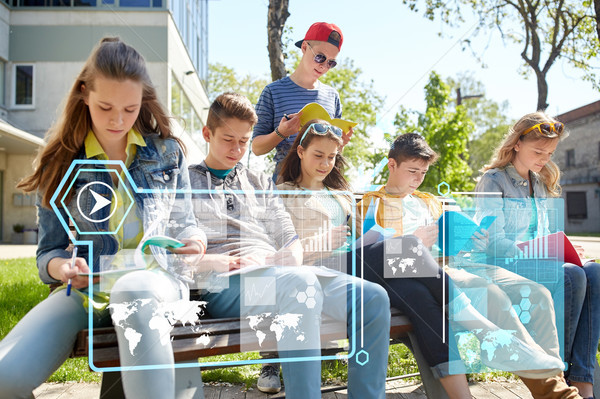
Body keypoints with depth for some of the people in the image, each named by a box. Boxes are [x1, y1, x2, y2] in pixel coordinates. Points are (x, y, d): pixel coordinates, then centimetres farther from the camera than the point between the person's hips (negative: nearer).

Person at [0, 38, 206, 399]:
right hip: (87, 289, 2)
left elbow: (184, 221, 18)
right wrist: (63, 267, -14)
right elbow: (49, 251, 10)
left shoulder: (167, 152, 8)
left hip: (156, 279, -1)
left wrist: (195, 240, -6)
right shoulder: (60, 163, 7)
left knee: (133, 291, -41)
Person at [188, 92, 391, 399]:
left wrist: (293, 256, -1)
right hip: (224, 283, -5)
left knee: (373, 298, -18)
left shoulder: (260, 182, 30)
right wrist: (215, 261, -13)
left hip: (281, 275, 5)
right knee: (300, 283, -39)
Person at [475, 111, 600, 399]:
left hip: (541, 263, 7)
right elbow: (495, 241, -11)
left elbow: (553, 235, 22)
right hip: (505, 266, -6)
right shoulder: (493, 181, -2)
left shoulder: (542, 184, 21)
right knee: (572, 277, -31)